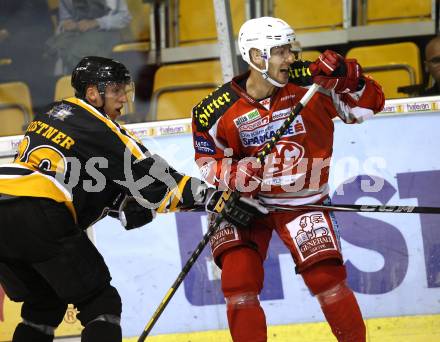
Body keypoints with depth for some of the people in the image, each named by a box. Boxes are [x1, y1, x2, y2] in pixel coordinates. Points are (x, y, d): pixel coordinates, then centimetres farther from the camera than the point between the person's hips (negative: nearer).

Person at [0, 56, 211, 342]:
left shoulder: (55, 114, 25)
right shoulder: (100, 129, 2)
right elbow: (154, 181, -1)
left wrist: (119, 204, 18)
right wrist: (210, 197, 0)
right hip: (40, 219, -8)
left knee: (44, 306, 23)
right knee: (101, 304, 2)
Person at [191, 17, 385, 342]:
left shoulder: (309, 82, -13)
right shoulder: (218, 111, -13)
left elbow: (369, 104, -7)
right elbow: (207, 164, -2)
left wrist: (347, 76, -25)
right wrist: (235, 174, -23)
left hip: (302, 201, 0)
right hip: (245, 201, 0)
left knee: (327, 278, -6)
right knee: (239, 281, -10)